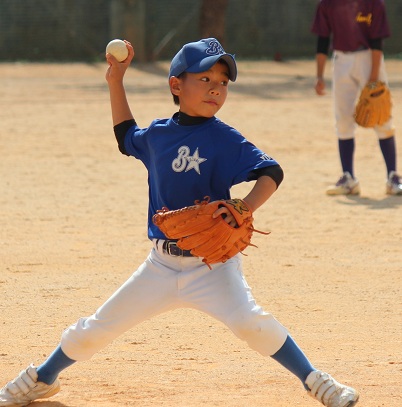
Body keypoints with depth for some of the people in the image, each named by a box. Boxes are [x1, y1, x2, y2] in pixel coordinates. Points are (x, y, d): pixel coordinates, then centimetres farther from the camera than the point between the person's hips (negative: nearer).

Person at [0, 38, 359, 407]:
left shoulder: (224, 139, -11)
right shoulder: (157, 134, 5)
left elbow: (271, 172, -21)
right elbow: (127, 137, 28)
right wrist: (115, 81, 21)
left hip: (212, 262, -5)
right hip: (162, 263, 5)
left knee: (249, 321, -29)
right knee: (94, 331, 10)